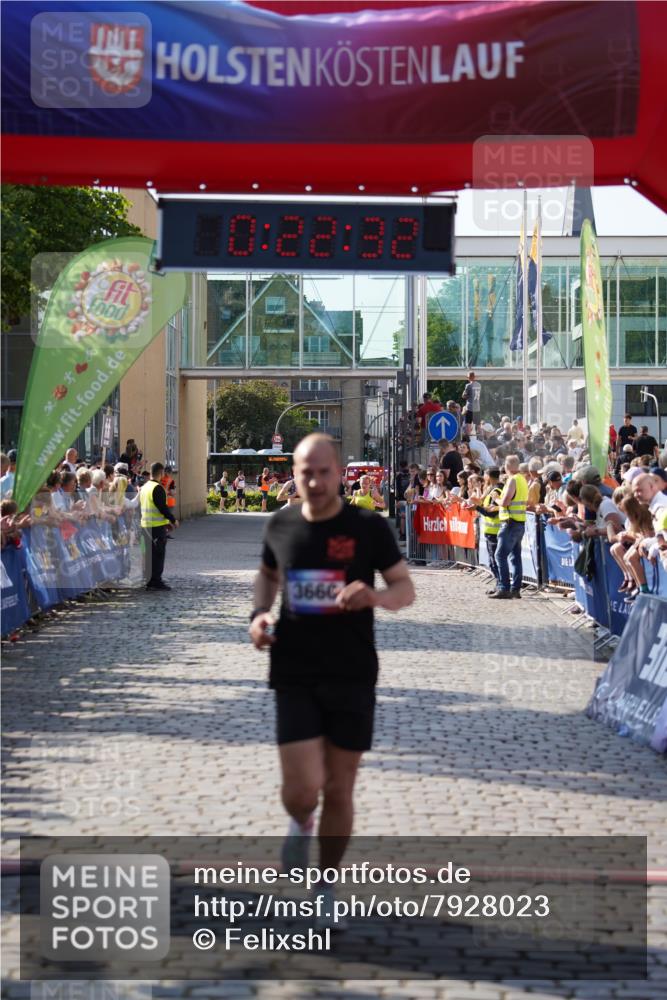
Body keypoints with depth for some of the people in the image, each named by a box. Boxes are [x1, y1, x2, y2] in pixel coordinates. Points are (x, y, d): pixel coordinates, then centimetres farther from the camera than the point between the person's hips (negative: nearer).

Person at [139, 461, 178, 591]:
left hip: (146, 525, 9)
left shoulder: (144, 487, 13)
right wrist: (173, 520, -8)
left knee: (150, 553, 14)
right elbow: (162, 507, -20)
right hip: (158, 525, -9)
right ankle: (156, 581, -3)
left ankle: (150, 581, 19)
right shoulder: (157, 488, -15)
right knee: (159, 553, -3)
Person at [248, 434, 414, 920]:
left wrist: (376, 597, -24)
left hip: (352, 678, -1)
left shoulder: (369, 528, -7)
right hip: (295, 677, 1)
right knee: (302, 790, -10)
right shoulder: (281, 525, 2)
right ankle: (301, 825, 27)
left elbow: (406, 589, -2)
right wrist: (260, 613, 2)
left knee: (339, 792, 7)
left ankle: (327, 885, 27)